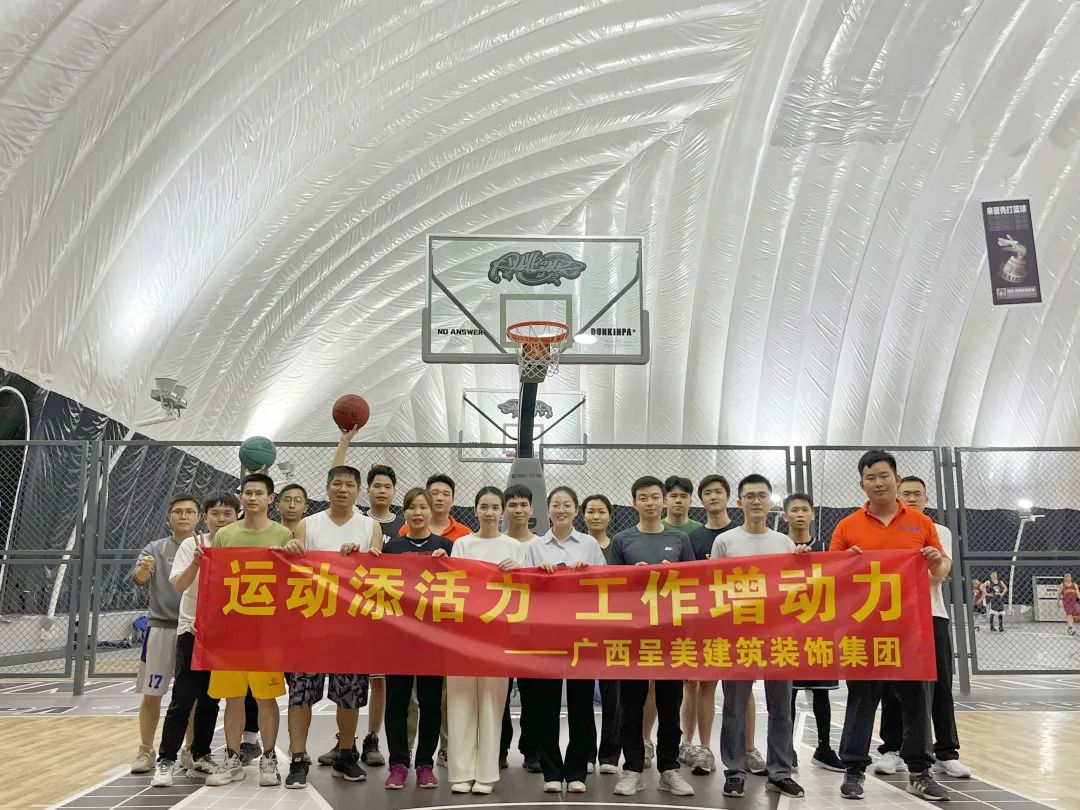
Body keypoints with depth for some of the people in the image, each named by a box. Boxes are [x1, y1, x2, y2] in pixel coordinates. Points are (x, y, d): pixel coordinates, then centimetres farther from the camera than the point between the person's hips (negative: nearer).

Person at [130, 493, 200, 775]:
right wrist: (143, 568, -35)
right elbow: (139, 579, -12)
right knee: (151, 694, 4)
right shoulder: (155, 549, 3)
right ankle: (145, 751, 19)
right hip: (162, 628, 0)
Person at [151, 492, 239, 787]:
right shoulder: (191, 545, -4)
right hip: (192, 629, -3)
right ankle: (166, 760, 3)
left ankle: (199, 756, 22)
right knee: (184, 697, -6)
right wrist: (196, 562, -27)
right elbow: (179, 585, -12)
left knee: (211, 698, 10)